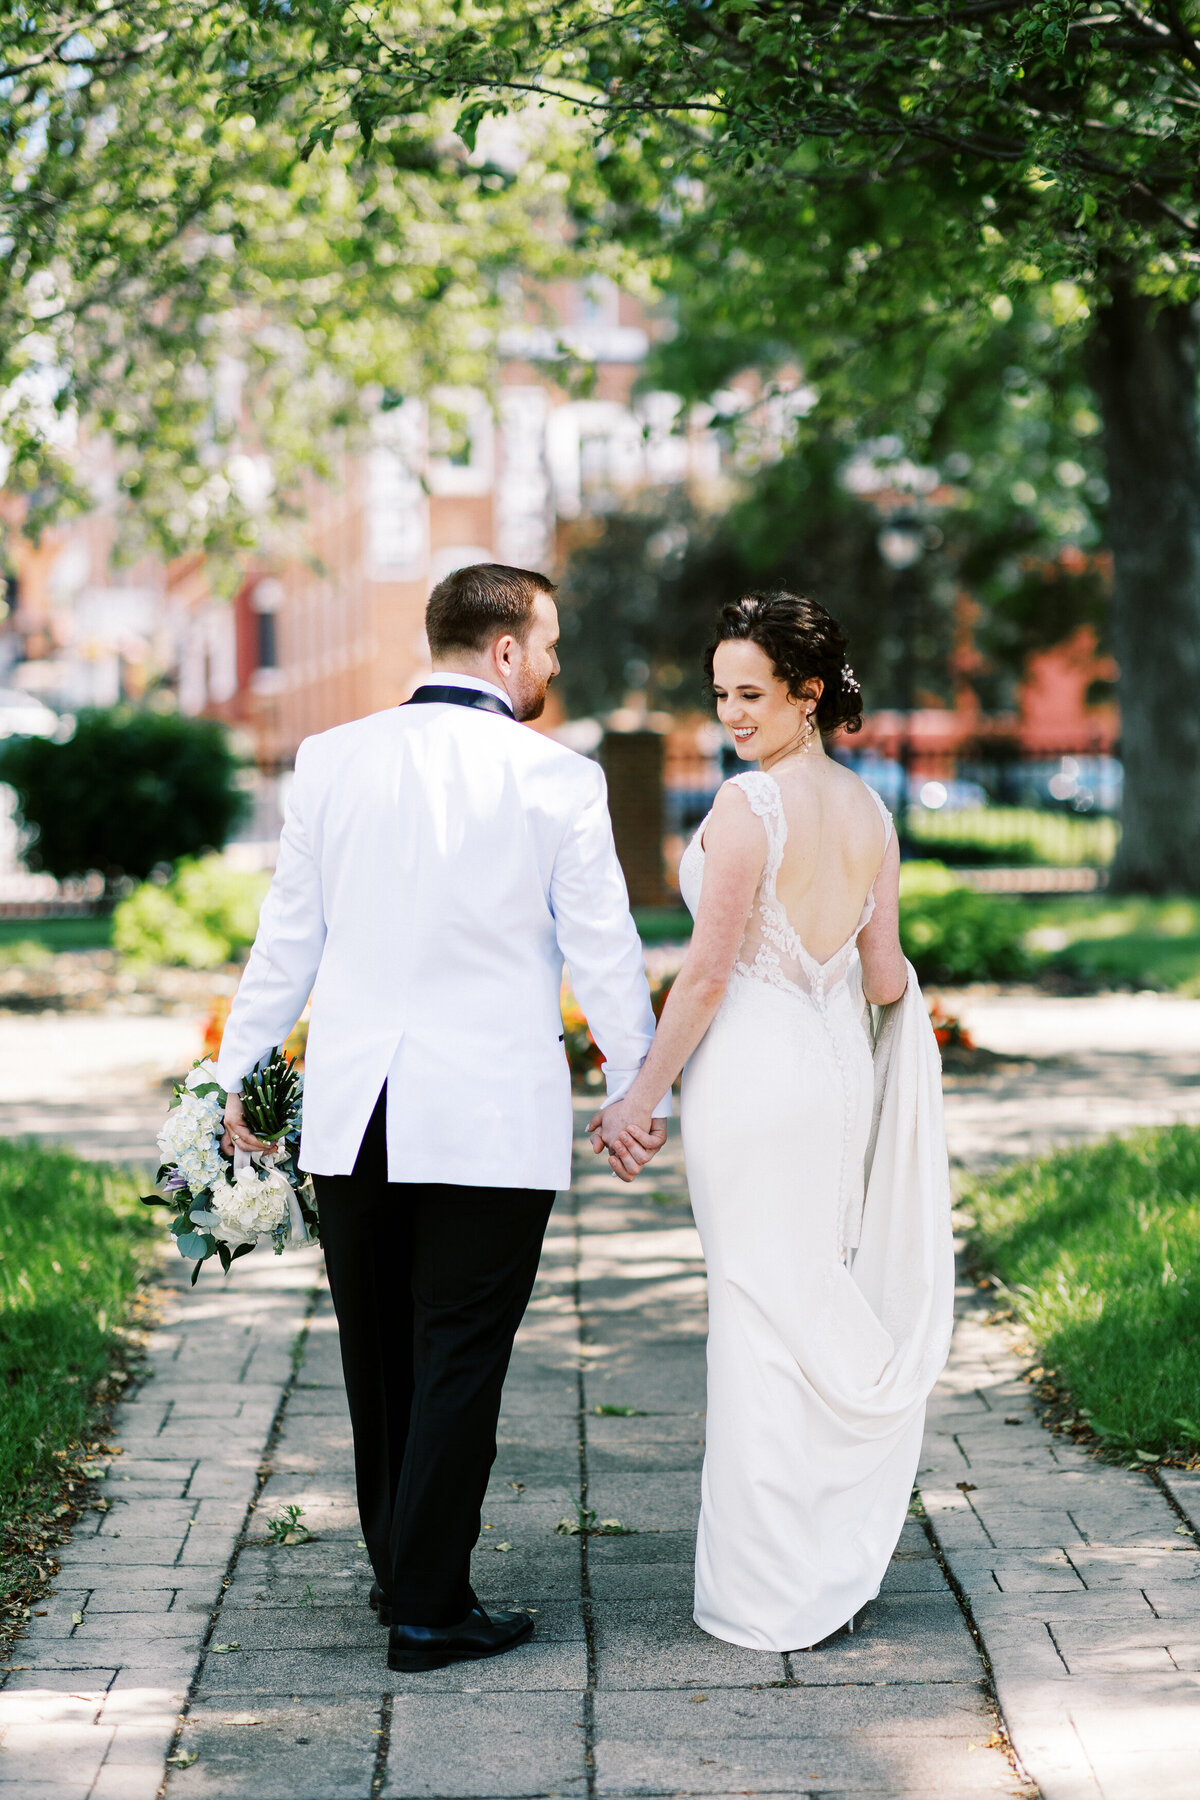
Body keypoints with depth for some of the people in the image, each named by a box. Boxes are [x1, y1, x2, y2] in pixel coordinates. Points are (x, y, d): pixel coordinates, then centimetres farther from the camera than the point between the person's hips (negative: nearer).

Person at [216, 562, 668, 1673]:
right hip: (491, 1115, -4)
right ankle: (429, 1609, 8)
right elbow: (604, 952, -1)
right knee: (459, 1361, 4)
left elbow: (288, 936, 7)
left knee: (378, 1356, 16)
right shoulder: (557, 780, -7)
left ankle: (398, 1570, 29)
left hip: (348, 1112, 4)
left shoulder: (330, 759, 2)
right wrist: (639, 1091, 11)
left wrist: (238, 1073, 16)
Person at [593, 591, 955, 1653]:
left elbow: (706, 976, -15)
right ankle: (840, 1565, 24)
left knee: (761, 1318, 2)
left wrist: (641, 1099, -8)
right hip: (842, 1069, 7)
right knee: (828, 1307, 15)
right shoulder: (871, 812, 7)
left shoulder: (748, 807, -15)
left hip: (754, 1072, -7)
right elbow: (885, 979, 8)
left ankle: (773, 1594, 10)